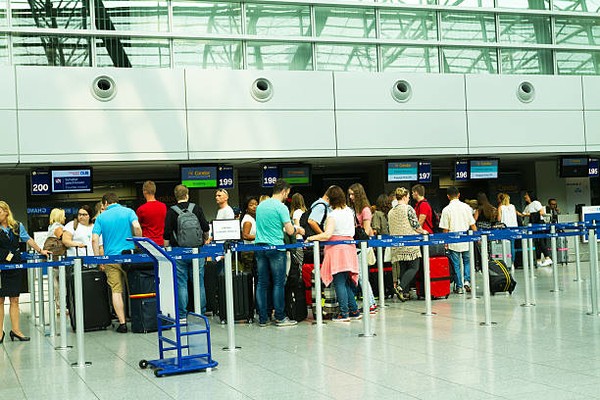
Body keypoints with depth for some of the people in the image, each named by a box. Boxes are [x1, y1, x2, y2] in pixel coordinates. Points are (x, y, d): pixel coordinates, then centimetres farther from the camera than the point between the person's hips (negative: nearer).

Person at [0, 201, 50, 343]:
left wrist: (41, 251, 18)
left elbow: (28, 240, 16)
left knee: (14, 300, 5)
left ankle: (16, 330, 7)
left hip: (15, 266, 2)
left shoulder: (17, 226, 7)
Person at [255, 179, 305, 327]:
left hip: (259, 246, 6)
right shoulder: (281, 207, -9)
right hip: (275, 247, -6)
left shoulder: (260, 206, 13)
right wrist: (298, 230, 11)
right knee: (279, 283, 0)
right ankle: (280, 318, 2)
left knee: (262, 283, 7)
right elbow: (290, 230, -12)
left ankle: (262, 319, 9)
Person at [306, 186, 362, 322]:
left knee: (339, 283, -3)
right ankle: (354, 311, 14)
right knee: (346, 283, 14)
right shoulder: (349, 211, 10)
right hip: (349, 248, 7)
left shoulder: (333, 215, -12)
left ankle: (344, 313, -2)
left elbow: (327, 235, -21)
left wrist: (312, 238, -11)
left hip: (337, 248, -7)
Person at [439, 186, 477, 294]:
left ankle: (459, 287, 6)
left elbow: (445, 229, -5)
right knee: (467, 262, 17)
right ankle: (467, 281, 0)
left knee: (456, 265, 5)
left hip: (453, 241, -2)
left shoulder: (446, 210, -6)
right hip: (466, 240, 2)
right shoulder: (466, 207, 1)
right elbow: (472, 225, 3)